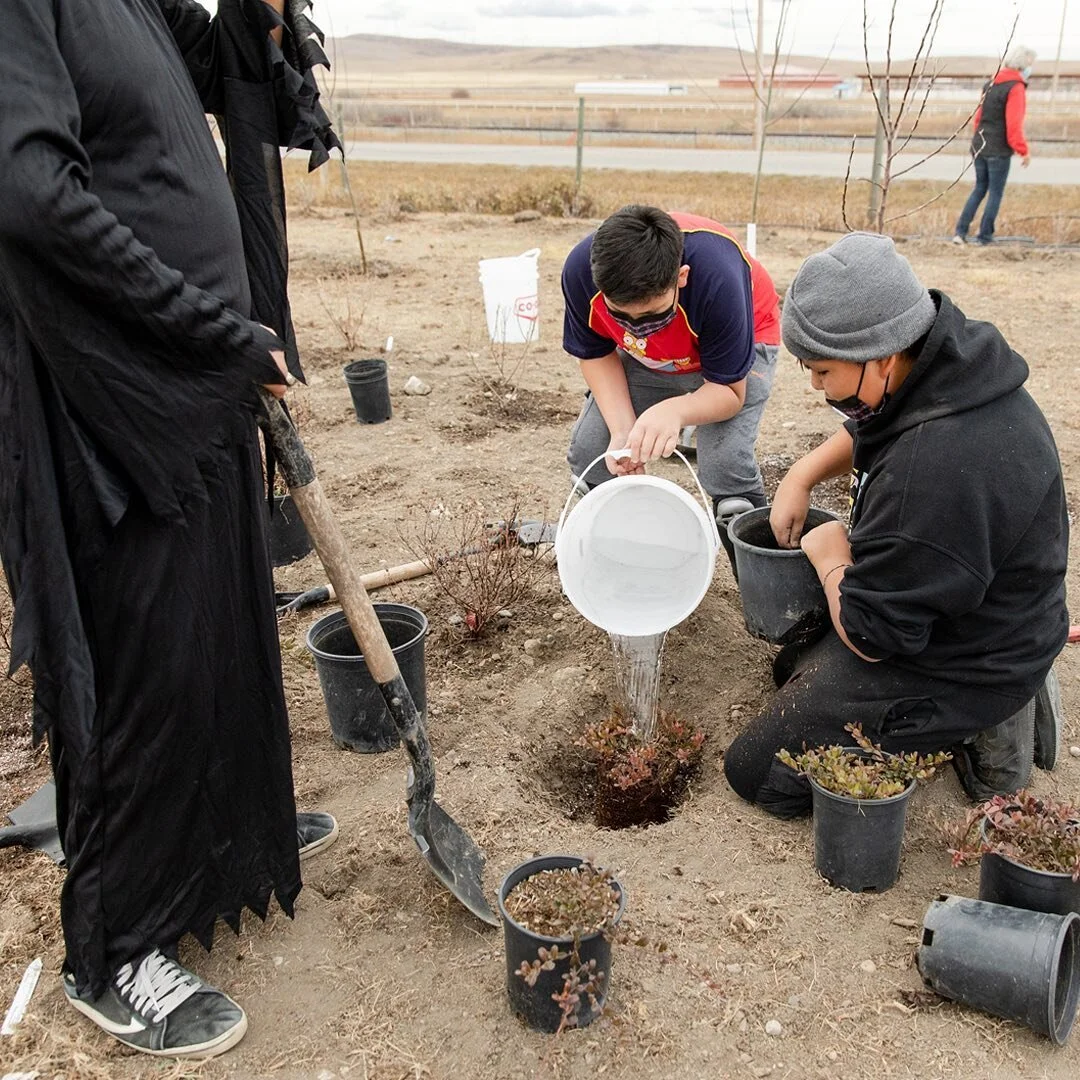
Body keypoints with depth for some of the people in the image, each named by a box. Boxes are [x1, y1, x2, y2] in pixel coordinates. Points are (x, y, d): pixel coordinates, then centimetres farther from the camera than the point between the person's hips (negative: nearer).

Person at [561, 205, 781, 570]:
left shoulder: (716, 278, -41)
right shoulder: (579, 269, -31)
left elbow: (729, 390, -30)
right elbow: (596, 354, -13)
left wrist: (675, 411, -51)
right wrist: (621, 430, -28)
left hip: (740, 342, -4)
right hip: (644, 355, 4)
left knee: (725, 464, -26)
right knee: (589, 449, -10)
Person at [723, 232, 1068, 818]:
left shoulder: (936, 468, -39)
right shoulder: (956, 358, -8)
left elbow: (870, 635, -28)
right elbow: (868, 426, 17)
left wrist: (831, 557, -10)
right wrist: (802, 474, 1)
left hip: (958, 669, -9)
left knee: (756, 772, -4)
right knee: (794, 665, 31)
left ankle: (966, 735, 1)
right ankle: (997, 705, 18)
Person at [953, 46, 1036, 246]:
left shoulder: (991, 84, 12)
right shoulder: (1016, 88, -12)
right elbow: (1014, 125, -18)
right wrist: (1024, 151, -14)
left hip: (979, 146, 7)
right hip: (999, 150, -7)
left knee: (979, 189, 14)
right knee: (995, 192, 3)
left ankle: (960, 231, 4)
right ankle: (984, 236, 6)